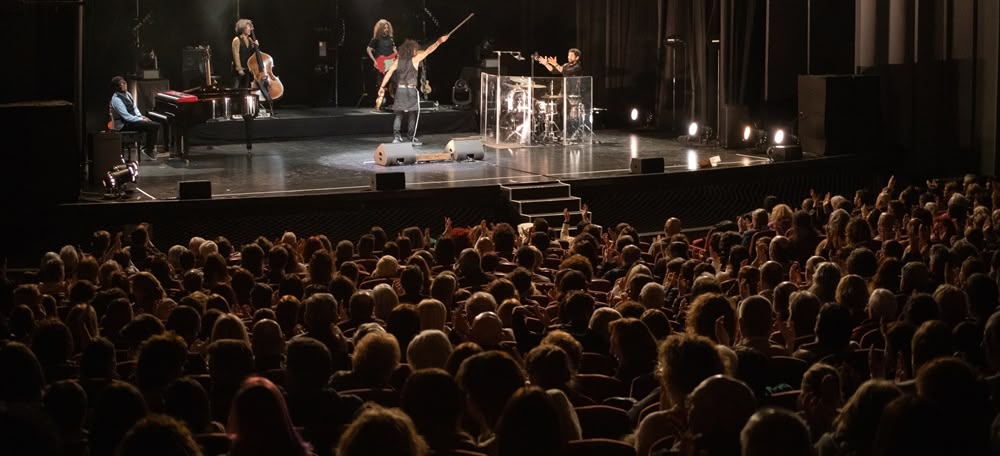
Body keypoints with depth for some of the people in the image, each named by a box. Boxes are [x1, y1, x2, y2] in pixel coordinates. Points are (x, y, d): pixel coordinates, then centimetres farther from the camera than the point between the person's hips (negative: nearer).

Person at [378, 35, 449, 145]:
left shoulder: (398, 61, 5)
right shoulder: (414, 59, -6)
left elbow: (389, 73, 0)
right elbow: (428, 51, -5)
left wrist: (382, 87, 1)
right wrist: (439, 41, 1)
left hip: (400, 89, 4)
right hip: (411, 90, -4)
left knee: (399, 114, 9)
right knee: (413, 114, 4)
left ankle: (396, 137, 2)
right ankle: (412, 138, 1)